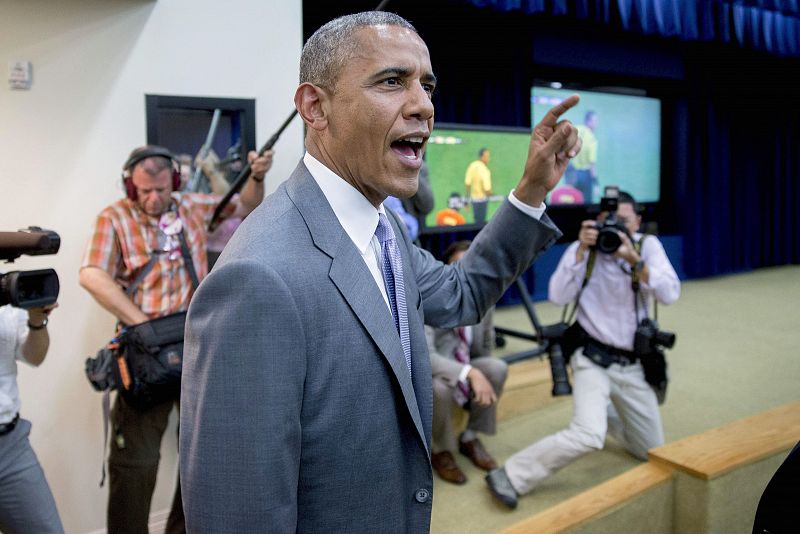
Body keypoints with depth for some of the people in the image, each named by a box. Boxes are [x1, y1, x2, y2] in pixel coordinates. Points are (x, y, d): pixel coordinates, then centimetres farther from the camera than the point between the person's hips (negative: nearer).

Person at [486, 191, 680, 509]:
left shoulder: (648, 245, -2)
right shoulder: (584, 248, -5)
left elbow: (670, 294, -15)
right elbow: (558, 297, -17)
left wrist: (634, 260, -26)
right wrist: (581, 250, -22)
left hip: (632, 365, 4)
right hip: (593, 359, -4)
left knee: (652, 451, 15)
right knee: (588, 436, -27)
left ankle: (602, 412, 41)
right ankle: (510, 476, -15)